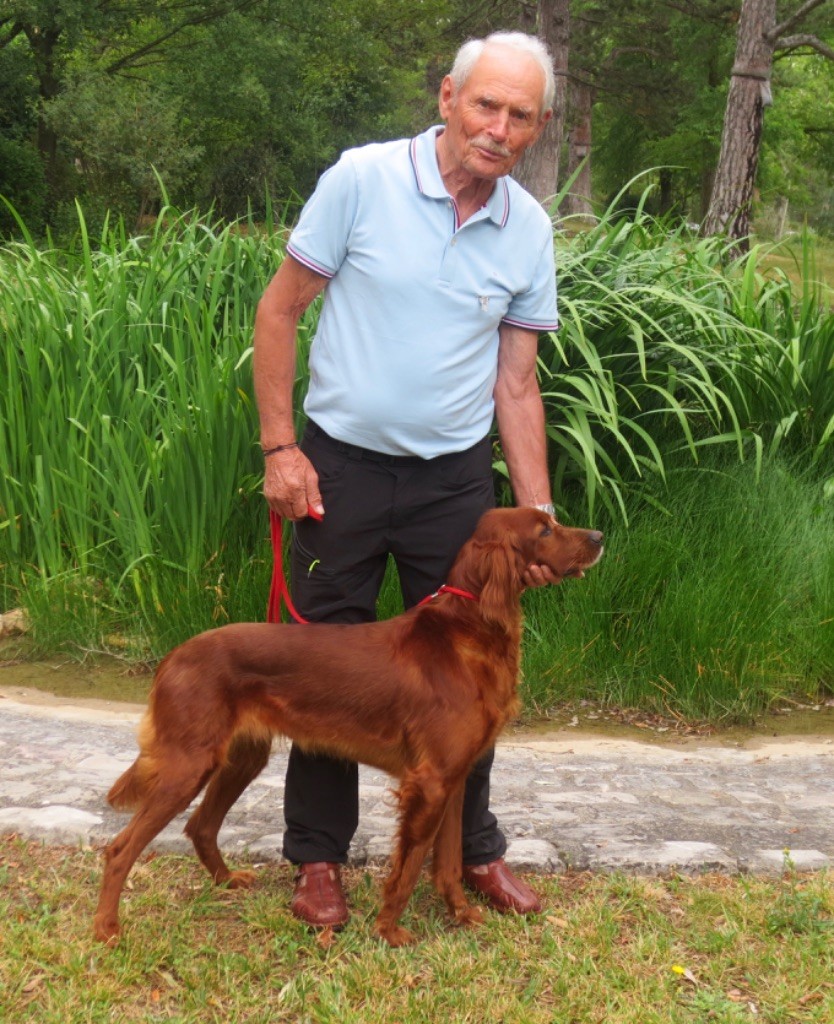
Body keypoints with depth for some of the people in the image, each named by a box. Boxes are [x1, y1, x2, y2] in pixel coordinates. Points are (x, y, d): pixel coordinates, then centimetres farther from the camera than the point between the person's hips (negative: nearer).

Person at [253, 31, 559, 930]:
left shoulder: (528, 231, -1)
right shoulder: (362, 180, -12)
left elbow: (516, 383, 5)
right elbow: (278, 312, -6)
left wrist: (537, 514, 0)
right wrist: (279, 448, -10)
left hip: (455, 478, 3)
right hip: (340, 467, -3)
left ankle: (473, 849, 29)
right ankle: (318, 856, 25)